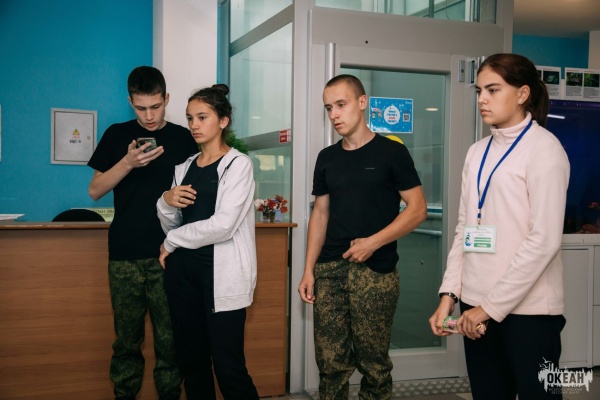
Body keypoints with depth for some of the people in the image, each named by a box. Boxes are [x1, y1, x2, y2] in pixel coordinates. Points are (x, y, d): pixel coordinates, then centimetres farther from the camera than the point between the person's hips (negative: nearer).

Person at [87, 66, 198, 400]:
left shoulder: (184, 138, 6)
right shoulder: (117, 135, 7)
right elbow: (96, 190, 4)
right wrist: (128, 163, -12)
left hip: (168, 253, 0)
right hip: (125, 254, 1)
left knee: (170, 340, 0)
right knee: (127, 339, 5)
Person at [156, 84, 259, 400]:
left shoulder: (238, 164, -5)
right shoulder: (184, 167, 14)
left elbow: (223, 225, -15)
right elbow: (171, 224, 16)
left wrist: (172, 241, -4)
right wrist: (166, 202, -6)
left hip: (221, 272, -6)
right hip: (183, 269, 6)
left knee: (228, 365, -7)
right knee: (190, 359, 10)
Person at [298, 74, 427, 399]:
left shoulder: (391, 152, -3)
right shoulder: (327, 157, 11)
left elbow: (418, 209, -6)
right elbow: (320, 214, 14)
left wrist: (374, 242, -16)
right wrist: (308, 269, 7)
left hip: (375, 270, -4)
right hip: (329, 269, 4)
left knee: (373, 362, 3)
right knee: (330, 362, 7)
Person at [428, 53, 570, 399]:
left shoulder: (544, 148, -7)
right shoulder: (477, 152, 11)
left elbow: (544, 240, -14)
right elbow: (464, 229, 11)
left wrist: (493, 305, -15)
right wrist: (449, 294, 0)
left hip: (527, 308, -5)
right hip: (477, 304, 6)